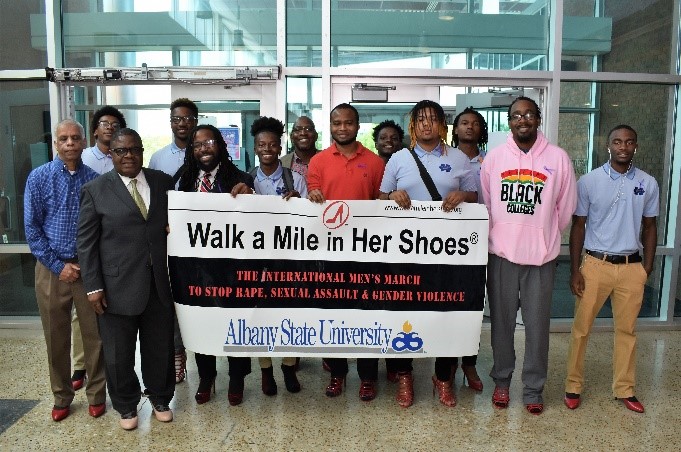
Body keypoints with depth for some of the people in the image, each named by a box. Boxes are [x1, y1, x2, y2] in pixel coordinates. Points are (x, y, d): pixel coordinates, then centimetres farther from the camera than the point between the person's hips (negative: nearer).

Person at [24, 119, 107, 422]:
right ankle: (62, 397, 28)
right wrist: (59, 266, -8)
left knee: (94, 335, 6)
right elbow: (32, 228, -3)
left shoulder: (95, 179, 1)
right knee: (56, 338, 11)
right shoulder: (39, 177, -1)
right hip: (52, 268, 0)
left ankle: (96, 394, 23)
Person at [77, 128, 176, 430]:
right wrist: (93, 286, -7)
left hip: (159, 283, 2)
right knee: (118, 354, 12)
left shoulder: (163, 182, 6)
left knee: (160, 348, 14)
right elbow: (86, 241, -2)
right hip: (117, 286, -2)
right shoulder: (95, 190, -1)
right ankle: (126, 406, 34)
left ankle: (160, 399, 36)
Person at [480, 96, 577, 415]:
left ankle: (533, 388, 24)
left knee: (537, 324, 7)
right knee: (502, 322, 11)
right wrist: (499, 234, 8)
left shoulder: (558, 158, -1)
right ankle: (502, 380, 29)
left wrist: (544, 236, 10)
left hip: (541, 256, -1)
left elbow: (565, 208, 6)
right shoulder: (494, 157, 1)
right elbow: (485, 203, 7)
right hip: (501, 254, 1)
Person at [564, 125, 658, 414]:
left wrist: (647, 268, 5)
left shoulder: (648, 184, 3)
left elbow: (649, 227, 11)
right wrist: (575, 270, -5)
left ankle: (624, 389, 26)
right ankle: (573, 385, 18)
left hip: (632, 267, 2)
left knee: (626, 330, 12)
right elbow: (578, 226, -2)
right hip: (596, 264, -2)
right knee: (581, 328, 4)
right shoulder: (588, 181, -5)